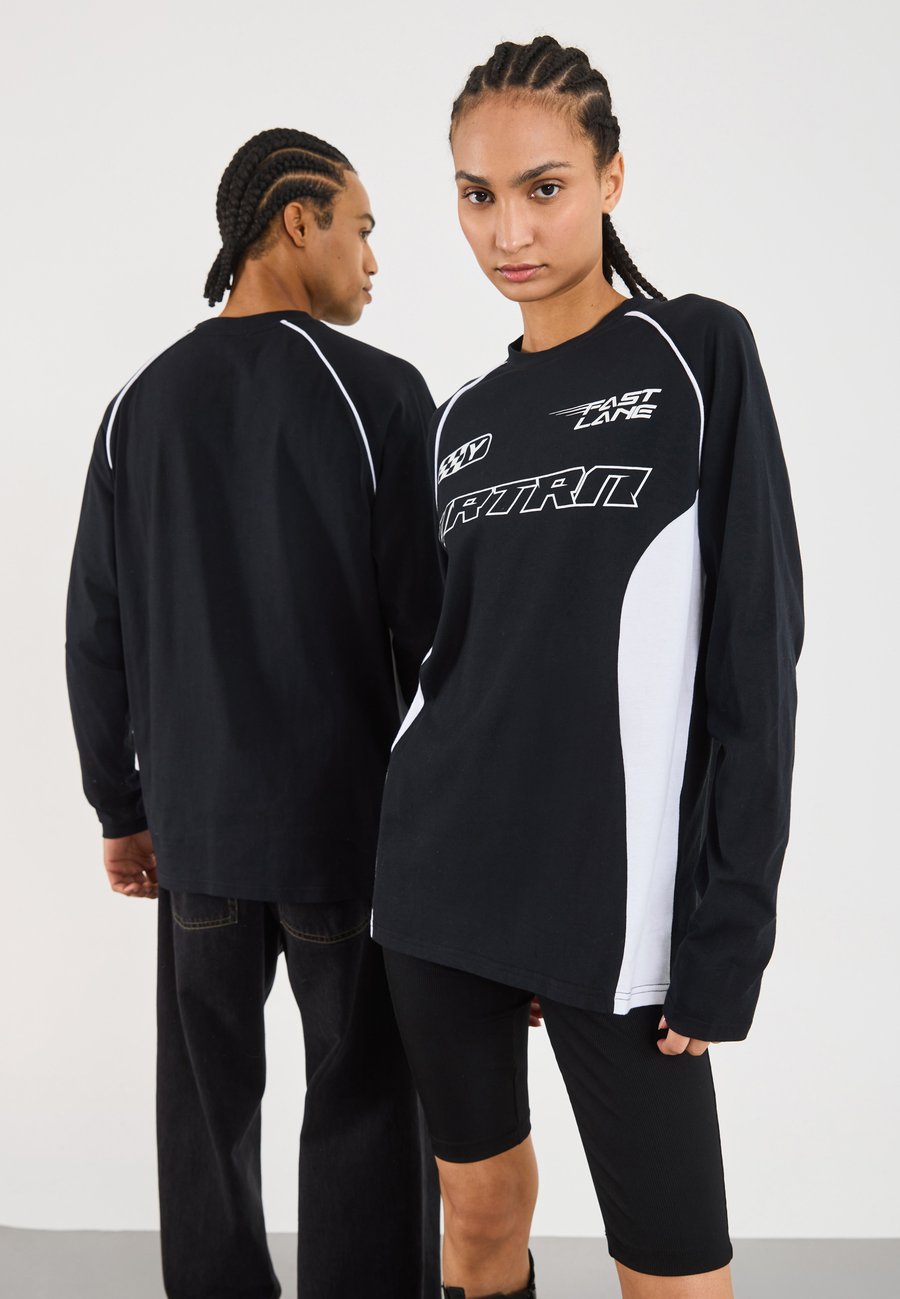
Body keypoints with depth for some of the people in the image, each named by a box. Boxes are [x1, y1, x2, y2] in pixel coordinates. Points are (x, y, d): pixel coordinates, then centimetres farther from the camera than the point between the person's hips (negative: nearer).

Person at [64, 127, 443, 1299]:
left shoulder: (141, 404, 5)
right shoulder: (379, 391, -8)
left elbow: (97, 636, 6)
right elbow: (434, 620, -10)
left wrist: (120, 809, 15)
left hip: (196, 825, 5)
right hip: (354, 820, -4)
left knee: (208, 1109, 16)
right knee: (366, 1116, 5)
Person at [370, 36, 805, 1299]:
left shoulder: (697, 354, -3)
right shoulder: (464, 416, 12)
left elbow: (754, 647, -7)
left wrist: (727, 931, -12)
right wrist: (428, 869, 15)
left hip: (614, 890, -4)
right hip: (439, 879, 5)